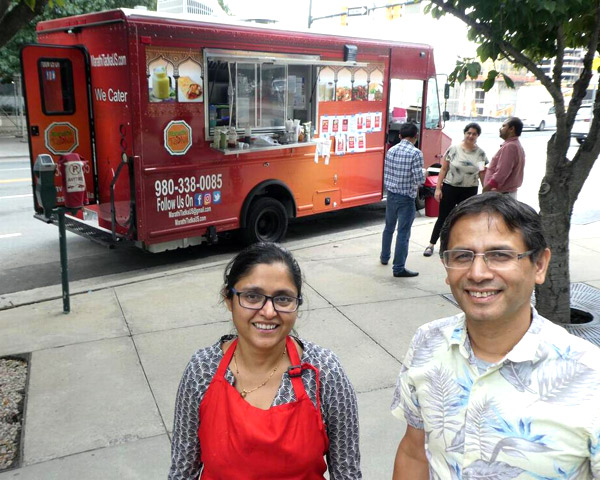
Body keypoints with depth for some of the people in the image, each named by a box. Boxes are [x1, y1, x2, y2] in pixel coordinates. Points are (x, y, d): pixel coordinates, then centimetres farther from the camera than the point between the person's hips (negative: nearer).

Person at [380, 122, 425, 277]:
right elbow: (419, 180, -17)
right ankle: (399, 268, 5)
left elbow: (386, 175, 8)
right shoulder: (416, 153, -16)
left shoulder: (391, 150, 3)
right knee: (403, 233, 0)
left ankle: (384, 257, 39)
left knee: (389, 228, 23)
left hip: (391, 195, 6)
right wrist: (424, 174, 3)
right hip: (406, 198, -6)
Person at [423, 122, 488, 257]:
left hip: (469, 191, 2)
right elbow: (443, 170, -2)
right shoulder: (453, 149, -5)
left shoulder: (480, 153, 0)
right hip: (450, 188, -2)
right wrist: (438, 188, -5)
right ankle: (431, 245, 17)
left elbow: (482, 175, 5)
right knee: (443, 218, 5)